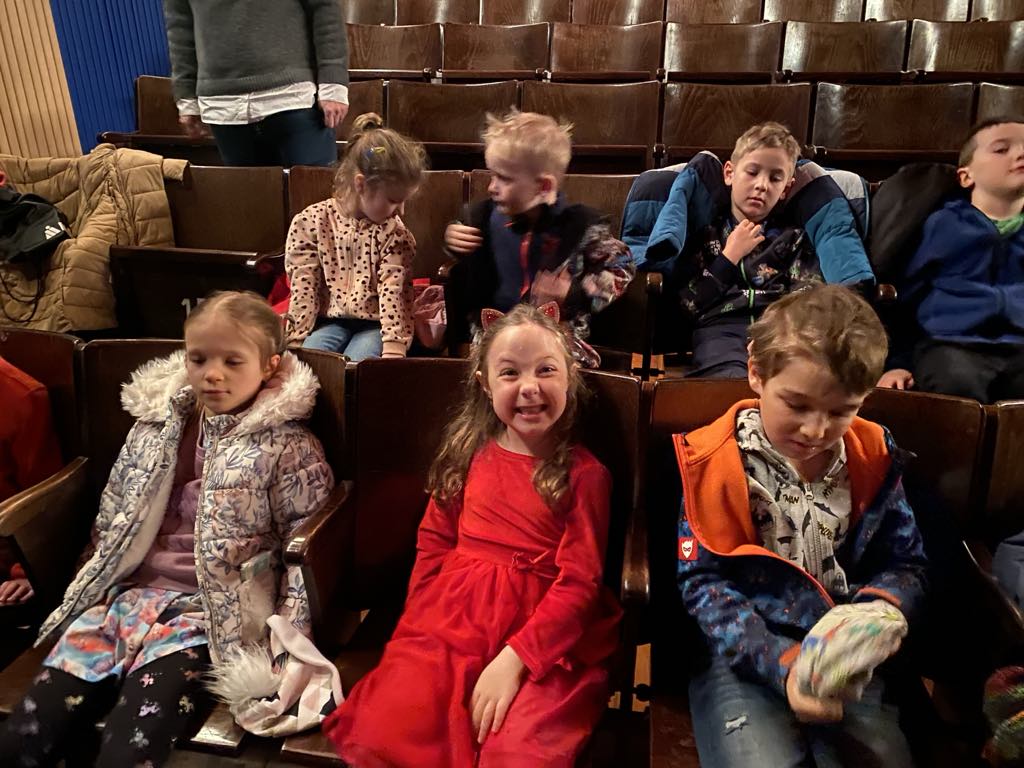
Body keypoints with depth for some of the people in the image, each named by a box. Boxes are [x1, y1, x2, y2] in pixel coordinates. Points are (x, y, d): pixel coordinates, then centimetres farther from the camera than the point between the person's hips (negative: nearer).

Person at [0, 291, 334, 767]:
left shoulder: (286, 445, -5)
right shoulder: (156, 423, 11)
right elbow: (111, 523, 21)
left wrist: (289, 640, -13)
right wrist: (85, 587, 17)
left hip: (210, 612, -5)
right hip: (123, 594, 5)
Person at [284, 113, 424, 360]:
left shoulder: (393, 232, 0)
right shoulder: (312, 221, -1)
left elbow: (393, 289, -10)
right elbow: (303, 286, -3)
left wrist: (393, 348, -20)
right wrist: (296, 340, -8)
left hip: (374, 324, 0)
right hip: (328, 320, 1)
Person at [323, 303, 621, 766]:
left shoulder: (584, 473, -5)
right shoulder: (469, 453, 7)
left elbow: (578, 583, -8)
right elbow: (433, 543, 11)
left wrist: (513, 659, -17)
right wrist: (419, 627, 0)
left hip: (545, 635, -2)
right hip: (451, 618, 3)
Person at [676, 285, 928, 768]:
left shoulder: (874, 458, 4)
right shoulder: (715, 462, -8)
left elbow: (905, 563, 12)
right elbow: (703, 581, -9)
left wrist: (880, 610, -12)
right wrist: (779, 663, -21)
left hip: (848, 662, 4)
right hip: (742, 653, -3)